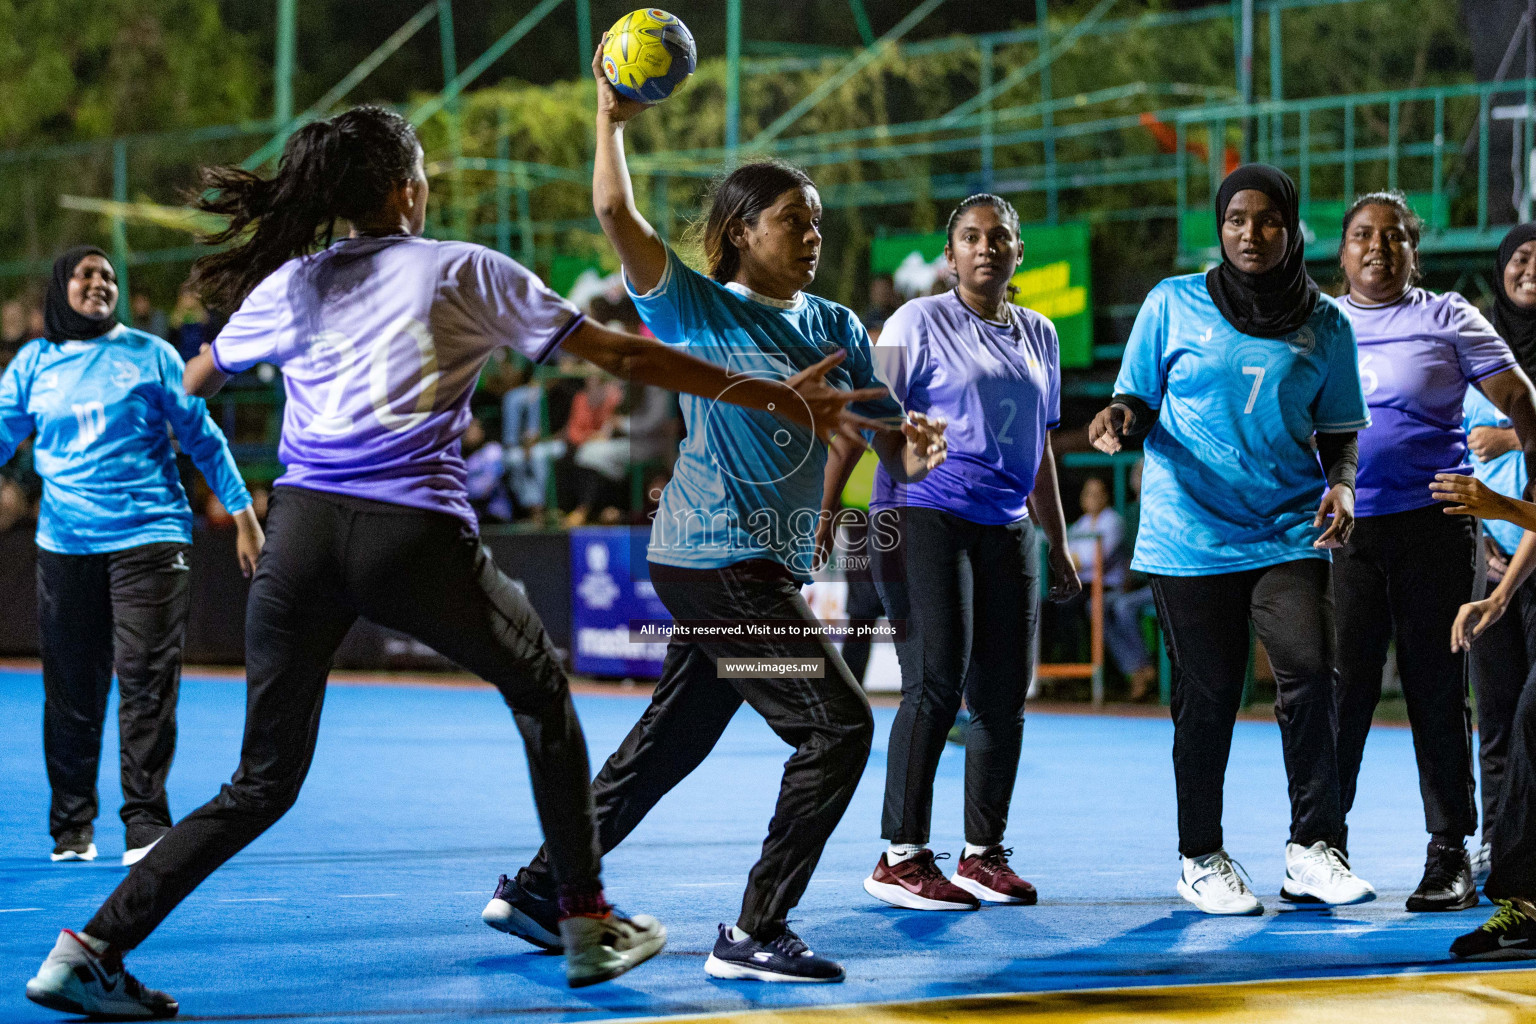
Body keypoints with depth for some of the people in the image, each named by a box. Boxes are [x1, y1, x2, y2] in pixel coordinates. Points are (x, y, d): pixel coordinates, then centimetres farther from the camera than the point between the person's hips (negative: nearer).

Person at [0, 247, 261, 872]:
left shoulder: (149, 354, 5)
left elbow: (200, 436, 8)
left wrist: (243, 515, 6)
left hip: (148, 538, -2)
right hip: (64, 545, 2)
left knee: (146, 680, -9)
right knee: (70, 690, 5)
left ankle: (145, 824, -2)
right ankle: (71, 828, 17)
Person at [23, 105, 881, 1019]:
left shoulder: (289, 285, 14)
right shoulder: (465, 271, 7)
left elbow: (191, 385, 30)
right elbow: (621, 355, 8)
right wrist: (775, 397, 12)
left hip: (303, 531, 3)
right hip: (413, 536, -3)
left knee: (263, 785, 12)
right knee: (541, 689, 23)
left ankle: (93, 948, -1)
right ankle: (588, 923, 24)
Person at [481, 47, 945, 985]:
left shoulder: (835, 326, 14)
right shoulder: (697, 307, -4)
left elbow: (881, 426, 7)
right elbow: (616, 213, -15)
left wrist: (910, 448, -15)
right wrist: (612, 118, -11)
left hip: (773, 563, 7)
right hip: (717, 557, -7)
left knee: (672, 740, 13)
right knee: (839, 724, -12)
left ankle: (539, 888, 24)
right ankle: (754, 934, -10)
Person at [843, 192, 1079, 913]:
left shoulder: (1038, 334, 18)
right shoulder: (919, 323, 0)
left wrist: (1058, 544, 24)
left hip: (1007, 529, 6)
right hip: (924, 517, -6)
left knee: (1004, 694, 3)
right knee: (937, 682, -13)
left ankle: (984, 854, 13)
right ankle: (901, 857, -8)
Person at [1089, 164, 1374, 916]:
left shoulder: (1325, 325, 7)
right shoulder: (1173, 304, 3)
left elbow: (1339, 431, 13)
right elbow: (1139, 403, 7)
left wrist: (1342, 483, -7)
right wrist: (1122, 420, -17)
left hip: (1289, 534, 1)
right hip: (1191, 536, -1)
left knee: (1308, 672, -14)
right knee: (1206, 697, 3)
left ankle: (1314, 852, -5)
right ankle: (1200, 859, 17)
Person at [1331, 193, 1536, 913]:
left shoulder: (1447, 319, 7)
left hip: (1432, 522, -1)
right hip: (1343, 527, 2)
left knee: (1436, 686, 0)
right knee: (1340, 684, -4)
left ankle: (1450, 854, 7)